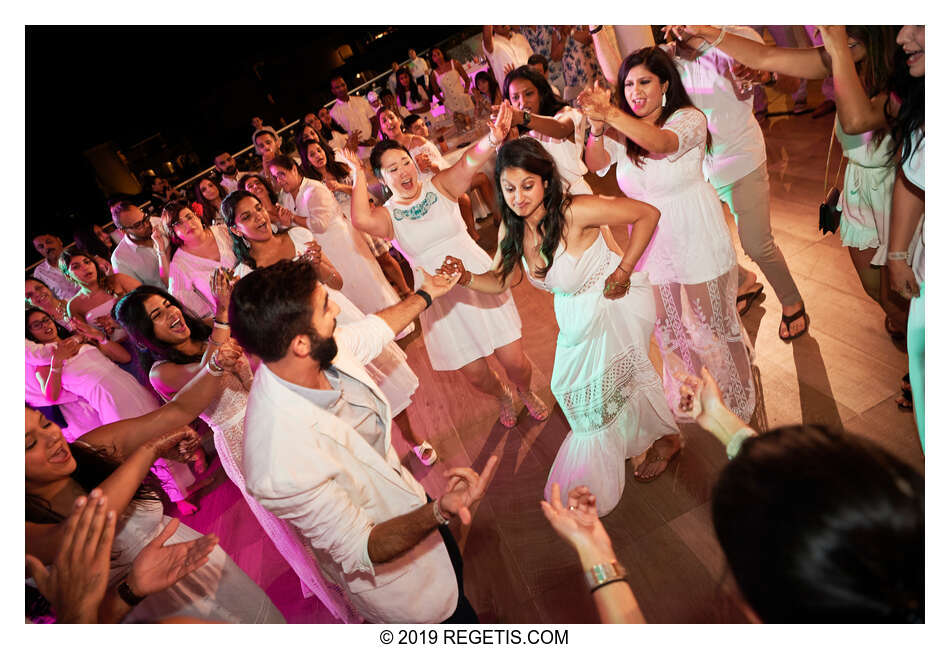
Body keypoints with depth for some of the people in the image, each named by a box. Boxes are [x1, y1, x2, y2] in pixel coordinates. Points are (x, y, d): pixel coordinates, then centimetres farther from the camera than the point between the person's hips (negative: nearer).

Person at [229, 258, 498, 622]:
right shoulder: (285, 463, -43)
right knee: (455, 616, 17)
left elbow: (374, 331, 2)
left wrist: (425, 294, 18)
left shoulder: (323, 352, -21)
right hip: (387, 572, -7)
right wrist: (441, 512, -48)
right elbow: (361, 550, -31)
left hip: (407, 503, 7)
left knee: (453, 569, 32)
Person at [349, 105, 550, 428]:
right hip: (441, 297, 1)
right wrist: (357, 176, -19)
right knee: (475, 374, 9)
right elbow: (361, 219, -29)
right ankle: (503, 397, 47)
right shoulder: (387, 215, -3)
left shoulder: (439, 186, -2)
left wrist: (493, 138, -44)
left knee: (514, 360, 2)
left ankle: (526, 392, 40)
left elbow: (469, 161, -24)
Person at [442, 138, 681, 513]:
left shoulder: (574, 212, -32)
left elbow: (648, 214, -24)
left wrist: (624, 270, -25)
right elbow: (499, 281, -4)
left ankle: (665, 438, 42)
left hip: (615, 304, -7)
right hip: (576, 313, 7)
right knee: (571, 385, 21)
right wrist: (466, 278, -23)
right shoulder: (511, 228, -13)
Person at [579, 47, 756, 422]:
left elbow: (662, 142, -39)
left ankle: (733, 402, 37)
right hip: (652, 243, 5)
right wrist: (598, 127, -41)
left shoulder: (689, 119, -16)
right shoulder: (622, 130, -1)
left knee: (709, 327, 11)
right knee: (669, 328, 19)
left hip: (695, 240, -4)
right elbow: (596, 163, -19)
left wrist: (610, 114, -54)